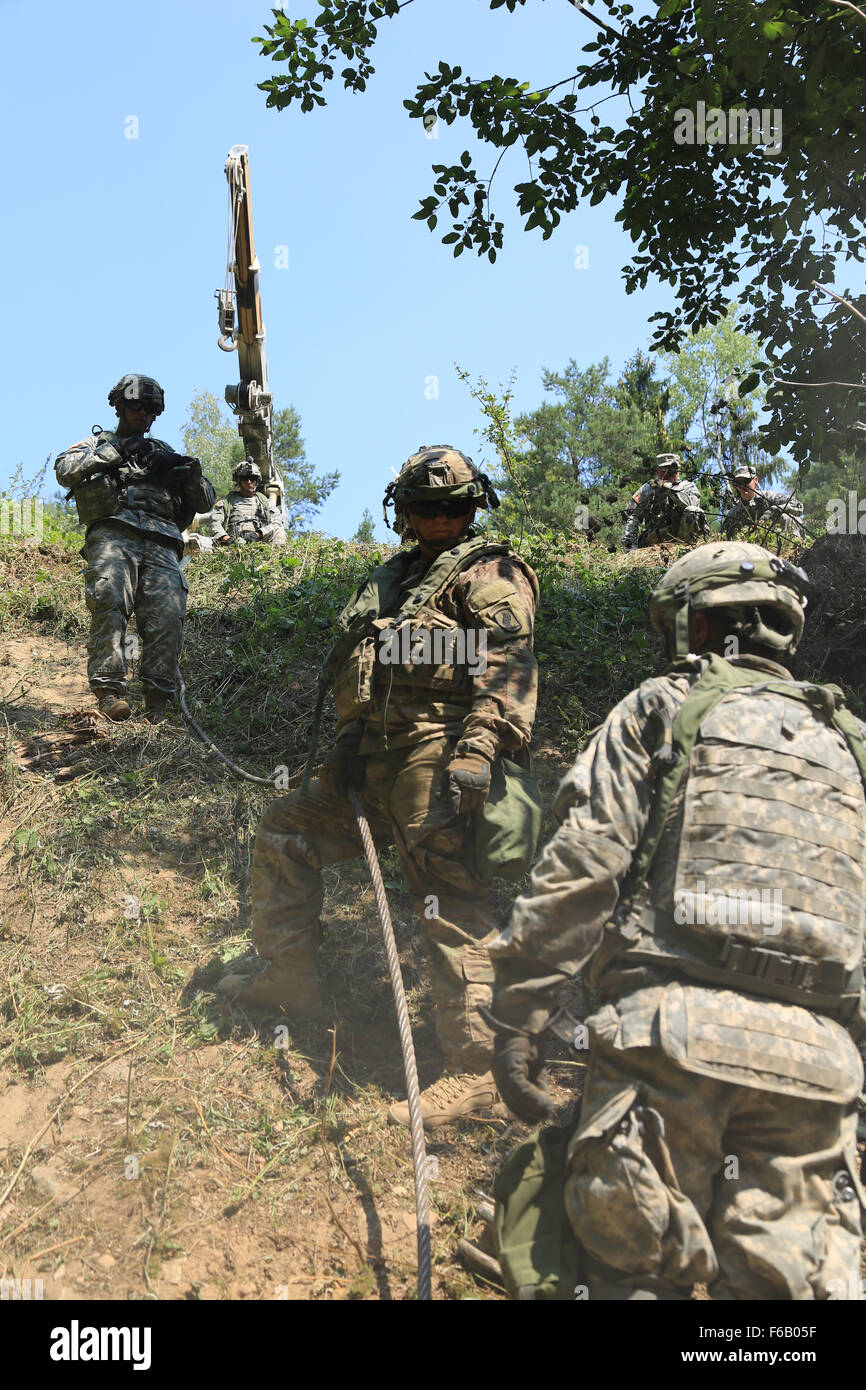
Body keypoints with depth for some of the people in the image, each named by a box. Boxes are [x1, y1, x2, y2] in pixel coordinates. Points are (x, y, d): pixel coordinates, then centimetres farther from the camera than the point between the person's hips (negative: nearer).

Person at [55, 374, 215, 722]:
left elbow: (205, 502, 29)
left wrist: (191, 473, 7)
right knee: (109, 603, -27)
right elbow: (64, 470, 7)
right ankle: (109, 691, -32)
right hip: (114, 532, -2)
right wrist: (114, 453, -1)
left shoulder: (165, 453, 35)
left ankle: (157, 702, -21)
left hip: (162, 544, 2)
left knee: (168, 615, -20)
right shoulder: (98, 442, 28)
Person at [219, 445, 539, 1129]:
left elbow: (508, 664, -17)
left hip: (434, 760, -9)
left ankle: (478, 1064, -7)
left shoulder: (488, 572, -1)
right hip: (377, 760, 9)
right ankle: (286, 977, 28)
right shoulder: (394, 576, 24)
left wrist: (477, 750, -29)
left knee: (449, 900, -12)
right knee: (286, 829, 17)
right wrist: (350, 740, 13)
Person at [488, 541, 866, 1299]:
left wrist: (519, 1014, -2)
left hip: (677, 1020, -4)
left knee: (635, 1268, 3)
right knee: (791, 1279, 7)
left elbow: (583, 865, -3)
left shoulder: (664, 706, 8)